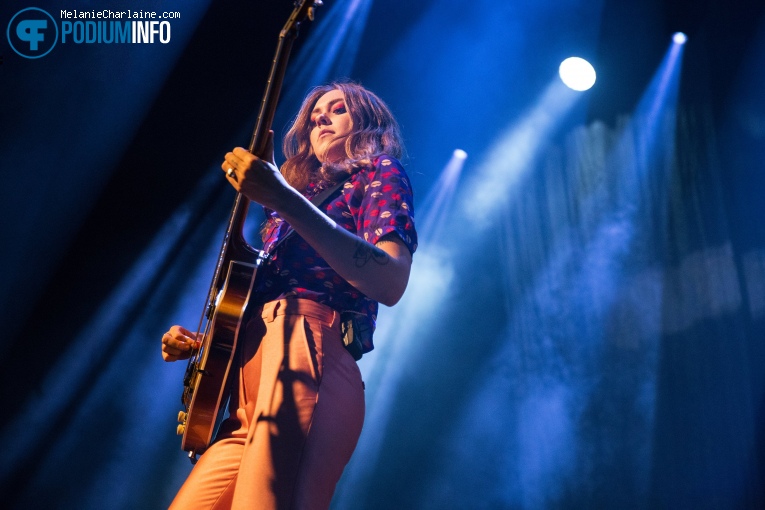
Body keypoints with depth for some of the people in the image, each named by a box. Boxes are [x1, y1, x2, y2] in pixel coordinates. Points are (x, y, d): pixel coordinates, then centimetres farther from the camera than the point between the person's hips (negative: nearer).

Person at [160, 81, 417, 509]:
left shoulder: (379, 173, 10)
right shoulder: (306, 192, 32)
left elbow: (390, 283, -13)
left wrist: (283, 200, -19)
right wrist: (201, 343, 17)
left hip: (302, 363, -8)